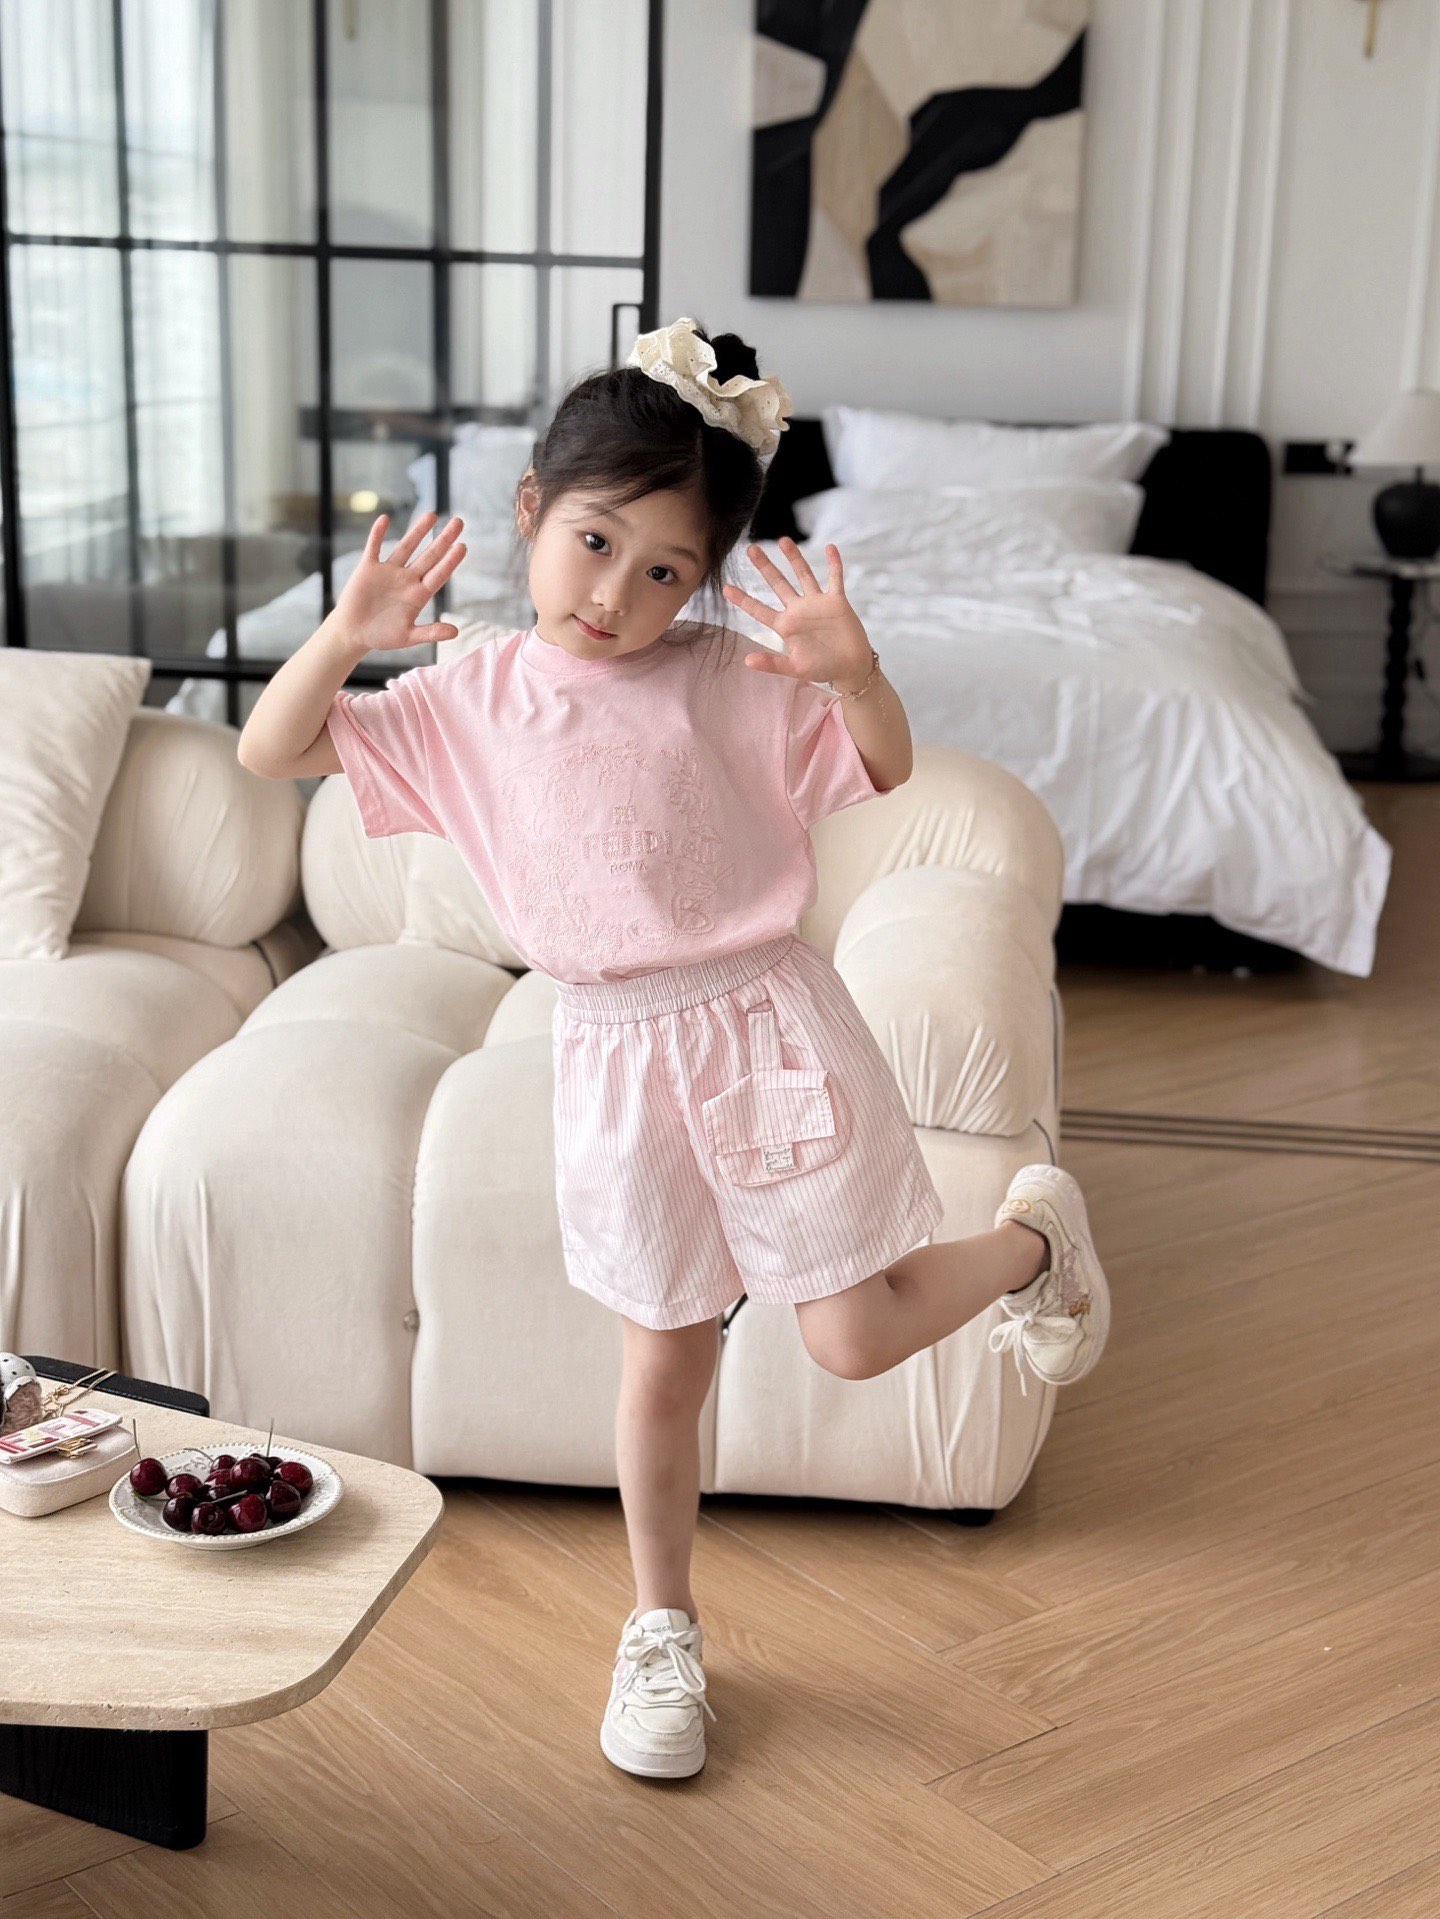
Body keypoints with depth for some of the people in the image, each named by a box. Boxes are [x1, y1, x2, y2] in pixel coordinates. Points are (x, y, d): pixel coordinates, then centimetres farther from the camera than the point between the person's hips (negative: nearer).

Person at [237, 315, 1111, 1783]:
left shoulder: (725, 679, -7)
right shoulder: (467, 699, -1)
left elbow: (885, 772, -3)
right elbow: (270, 752, 0)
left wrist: (852, 666, -22)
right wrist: (345, 636, -17)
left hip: (763, 1026, -2)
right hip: (614, 1057, 2)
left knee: (854, 1336, 0)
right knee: (664, 1359, 13)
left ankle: (1033, 1237, 32)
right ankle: (662, 1631, 34)